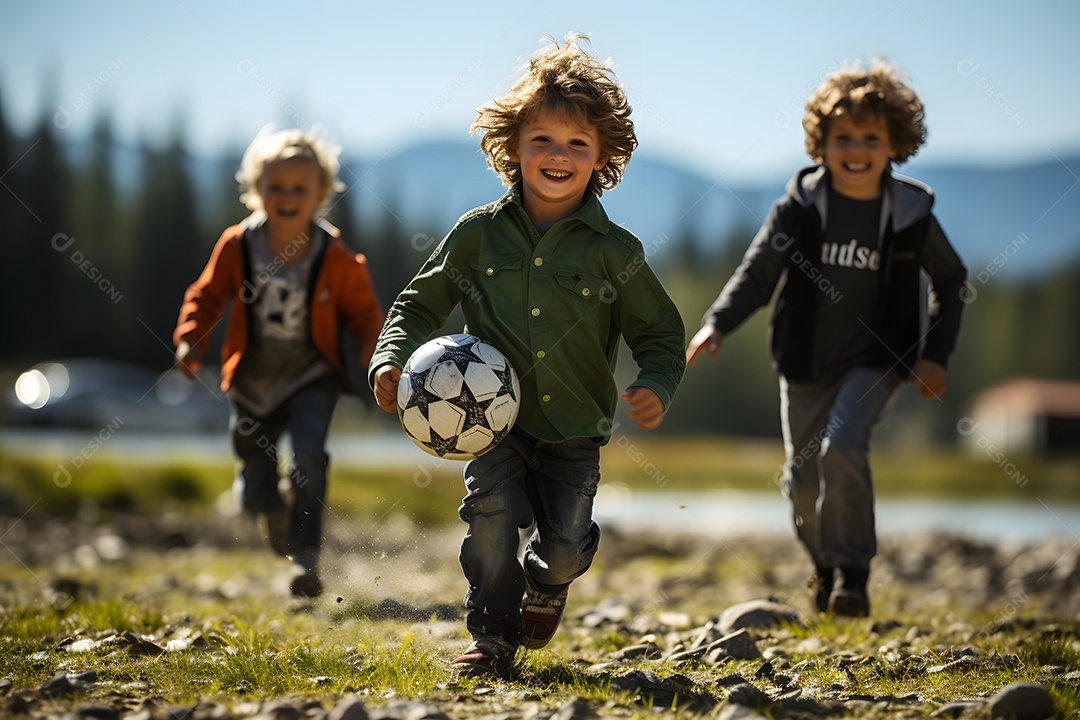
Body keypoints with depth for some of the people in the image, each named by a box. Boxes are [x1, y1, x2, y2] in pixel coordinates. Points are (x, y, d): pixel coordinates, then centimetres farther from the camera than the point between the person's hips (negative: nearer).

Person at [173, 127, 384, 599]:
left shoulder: (336, 258, -13)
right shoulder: (237, 246, -10)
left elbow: (363, 312, -1)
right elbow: (207, 295, 3)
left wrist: (375, 358, -15)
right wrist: (190, 340, -10)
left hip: (312, 376, -2)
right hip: (253, 377, 3)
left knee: (309, 453, -24)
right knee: (253, 462, 14)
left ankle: (305, 555, -17)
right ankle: (270, 509, 51)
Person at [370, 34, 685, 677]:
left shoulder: (615, 251, -5)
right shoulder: (480, 234, -2)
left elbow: (660, 331, 3)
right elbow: (422, 303, 9)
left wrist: (658, 386, -16)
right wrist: (392, 358, -7)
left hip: (575, 430, 0)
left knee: (567, 543, -3)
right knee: (492, 513, -19)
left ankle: (547, 578, 36)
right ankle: (495, 637, 2)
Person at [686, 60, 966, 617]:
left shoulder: (910, 213, -7)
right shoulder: (800, 206, -8)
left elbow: (950, 281, 7)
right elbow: (758, 272, -11)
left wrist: (935, 355, 0)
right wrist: (717, 325, -28)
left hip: (876, 361, -2)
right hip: (806, 363, 2)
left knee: (842, 445, -26)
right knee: (803, 480, 8)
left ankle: (852, 571, -14)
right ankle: (825, 563, 38)